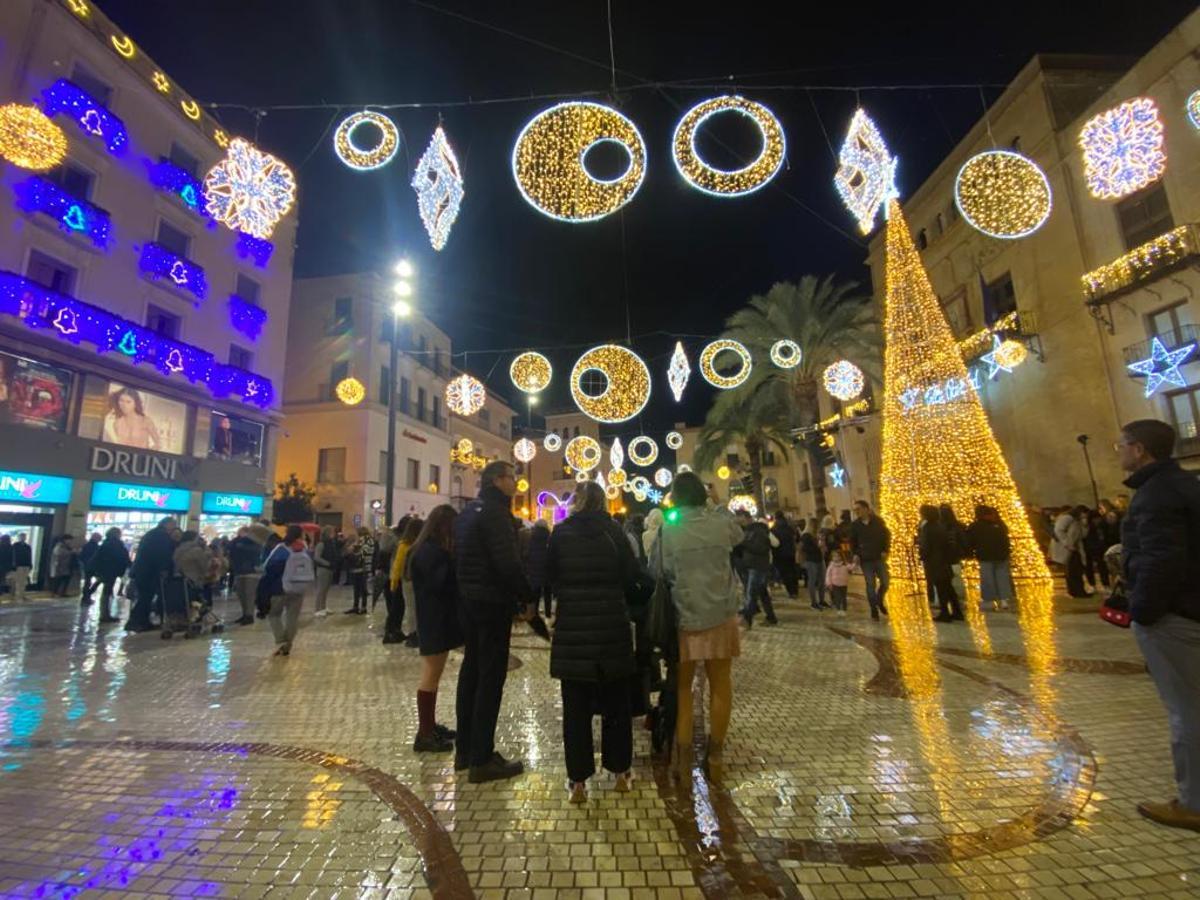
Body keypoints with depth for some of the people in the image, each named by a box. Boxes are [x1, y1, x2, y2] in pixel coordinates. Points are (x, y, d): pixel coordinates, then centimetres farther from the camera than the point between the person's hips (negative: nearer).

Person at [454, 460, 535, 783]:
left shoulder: (468, 512, 14)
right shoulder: (495, 512, -16)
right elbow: (508, 562, -23)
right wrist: (526, 598, -13)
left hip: (469, 600, 10)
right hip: (492, 602, -10)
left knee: (472, 670, 16)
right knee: (491, 676, -2)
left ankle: (465, 749, 26)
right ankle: (482, 759, 5)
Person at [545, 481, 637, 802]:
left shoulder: (560, 533, -4)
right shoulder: (614, 530, -5)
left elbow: (549, 576, 1)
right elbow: (630, 573, -2)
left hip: (572, 626, 0)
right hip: (612, 625, 1)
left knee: (576, 705, 10)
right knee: (616, 701, 17)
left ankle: (578, 780, 16)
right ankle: (621, 770, 28)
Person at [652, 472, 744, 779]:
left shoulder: (668, 530, -9)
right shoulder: (720, 522, -6)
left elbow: (657, 571, -2)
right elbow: (739, 535, 17)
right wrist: (719, 503, 24)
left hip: (684, 616, -1)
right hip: (720, 615, 1)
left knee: (682, 687, 15)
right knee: (720, 686, 17)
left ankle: (684, 758, 20)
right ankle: (715, 755, 26)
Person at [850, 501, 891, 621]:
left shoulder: (878, 521, -1)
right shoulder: (854, 525, 0)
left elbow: (887, 535, 5)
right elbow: (852, 541, 10)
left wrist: (885, 551, -5)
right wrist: (855, 554, -3)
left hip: (879, 557, 1)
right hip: (865, 560, -1)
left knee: (885, 582, 3)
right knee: (870, 585, -2)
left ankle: (880, 601, 30)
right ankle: (874, 610, 9)